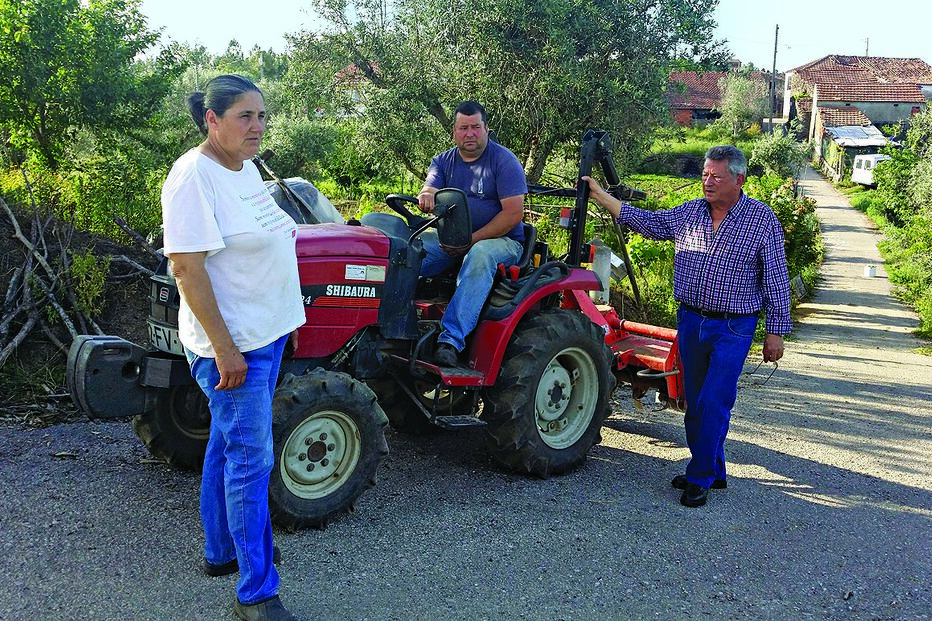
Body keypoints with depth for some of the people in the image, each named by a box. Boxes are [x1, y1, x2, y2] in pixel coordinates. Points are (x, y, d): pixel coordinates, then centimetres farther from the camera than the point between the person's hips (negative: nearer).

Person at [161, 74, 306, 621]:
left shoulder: (246, 169, 10)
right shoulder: (195, 176, -18)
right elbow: (187, 267, -23)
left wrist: (285, 320, 20)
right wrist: (225, 348, -24)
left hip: (265, 334, 9)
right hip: (232, 341, -9)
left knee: (228, 443, 20)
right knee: (251, 458, -4)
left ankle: (221, 550, 37)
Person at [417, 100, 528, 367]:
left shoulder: (504, 161, -4)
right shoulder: (443, 162, 11)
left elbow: (514, 213, -13)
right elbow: (429, 192, -6)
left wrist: (472, 240, -21)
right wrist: (426, 196, -34)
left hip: (499, 240, -5)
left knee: (480, 255, -39)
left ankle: (451, 339, -46)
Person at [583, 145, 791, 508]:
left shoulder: (762, 220, -5)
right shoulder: (689, 213, 7)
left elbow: (776, 280, -4)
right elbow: (646, 222, 9)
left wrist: (776, 331, -5)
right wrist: (599, 195, 3)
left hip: (733, 329, -5)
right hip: (690, 320, 5)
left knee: (713, 404, -8)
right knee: (694, 403, 11)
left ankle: (700, 479, 4)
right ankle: (712, 471, 26)